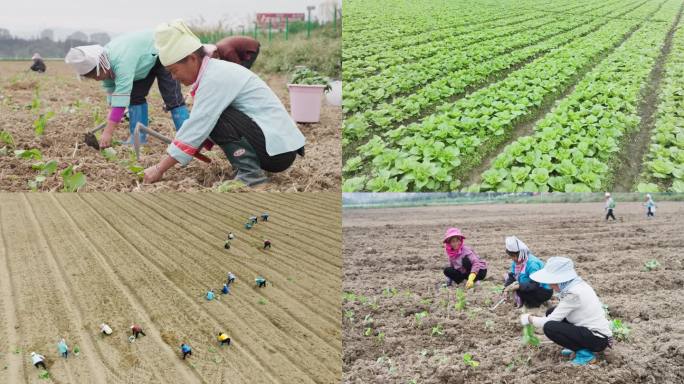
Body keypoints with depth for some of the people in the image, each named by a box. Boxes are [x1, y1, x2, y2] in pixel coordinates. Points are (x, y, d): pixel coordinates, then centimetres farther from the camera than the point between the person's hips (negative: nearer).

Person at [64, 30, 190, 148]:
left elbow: (120, 99, -45)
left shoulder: (122, 62, -42)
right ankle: (138, 137, 6)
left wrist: (108, 133, -47)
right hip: (144, 59, 8)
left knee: (172, 97, -15)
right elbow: (111, 93, -6)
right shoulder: (104, 65, -14)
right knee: (135, 96, 2)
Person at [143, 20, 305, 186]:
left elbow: (197, 127, -18)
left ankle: (249, 173, -16)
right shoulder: (215, 71, 11)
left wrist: (159, 169, -14)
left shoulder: (215, 78, -16)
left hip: (278, 149, -10)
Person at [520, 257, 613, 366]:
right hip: (592, 329, 9)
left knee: (549, 328, -21)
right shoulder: (577, 284, 4)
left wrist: (529, 319, -3)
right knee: (551, 312, 8)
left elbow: (549, 322, -18)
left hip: (599, 339, -9)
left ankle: (585, 354, -8)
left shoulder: (573, 294, -23)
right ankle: (577, 347, 13)